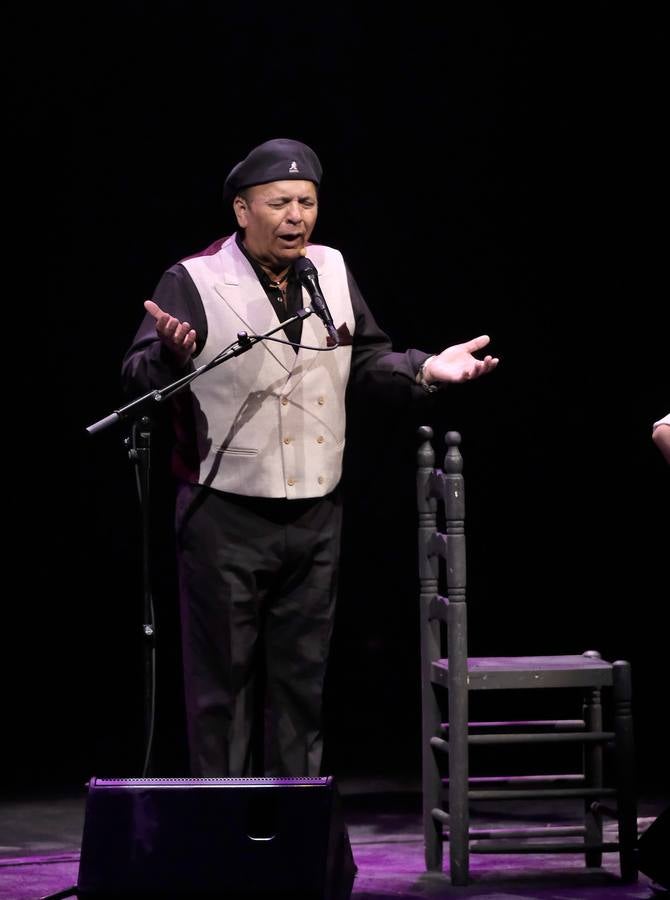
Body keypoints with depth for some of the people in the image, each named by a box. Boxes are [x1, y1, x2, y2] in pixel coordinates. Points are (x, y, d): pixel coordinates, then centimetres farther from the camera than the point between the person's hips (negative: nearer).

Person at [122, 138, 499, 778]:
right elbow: (139, 377, -14)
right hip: (226, 517, -5)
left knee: (302, 677, 12)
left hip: (315, 516, 5)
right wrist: (171, 351, -36)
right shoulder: (194, 281, -9)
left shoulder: (332, 271, 8)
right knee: (223, 679, 0)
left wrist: (427, 368, 1)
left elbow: (367, 358, 17)